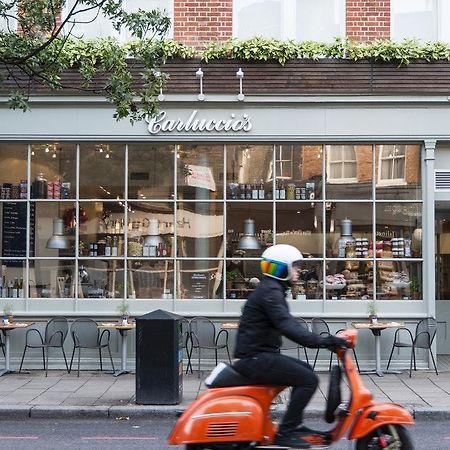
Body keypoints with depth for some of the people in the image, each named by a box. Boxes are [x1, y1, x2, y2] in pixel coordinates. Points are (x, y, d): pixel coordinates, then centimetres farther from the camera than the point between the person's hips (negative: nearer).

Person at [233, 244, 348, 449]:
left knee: (305, 370, 21)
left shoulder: (272, 289, 19)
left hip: (259, 354, 11)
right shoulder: (270, 291, -15)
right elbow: (287, 327, -28)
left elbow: (288, 323, 22)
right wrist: (323, 341, -31)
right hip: (255, 358, -11)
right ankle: (285, 432, -12)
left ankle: (295, 424, 24)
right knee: (309, 380, -15)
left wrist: (324, 339, 14)